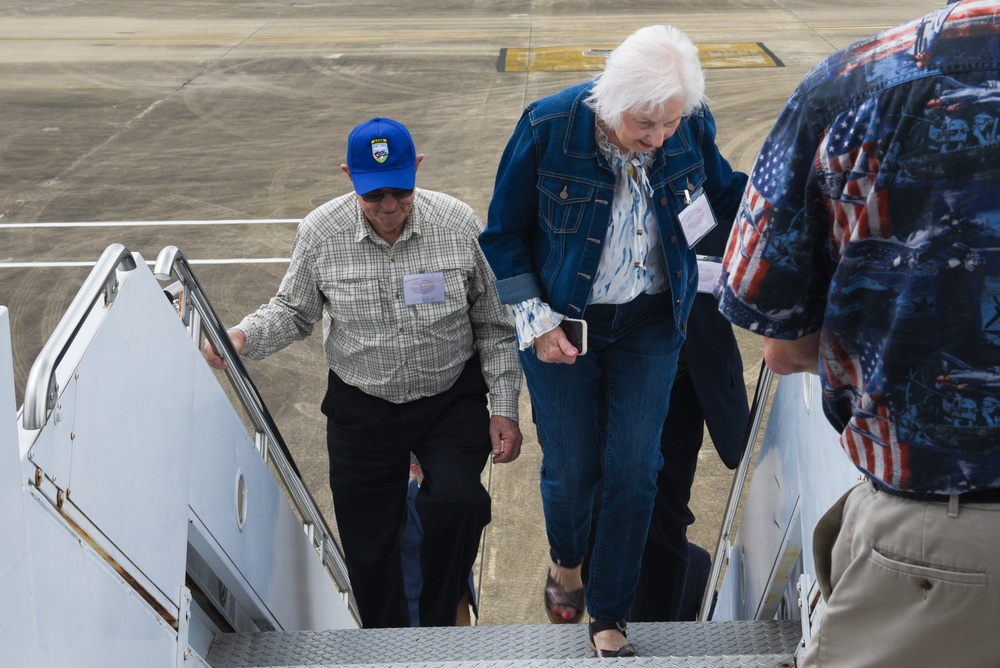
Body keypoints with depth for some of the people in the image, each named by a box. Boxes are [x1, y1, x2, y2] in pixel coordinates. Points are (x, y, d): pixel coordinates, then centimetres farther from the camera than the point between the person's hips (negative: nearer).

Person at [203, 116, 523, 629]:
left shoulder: (458, 224, -11)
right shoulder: (321, 232, -10)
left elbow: (494, 325, -3)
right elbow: (293, 311, 3)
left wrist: (503, 408, -5)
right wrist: (241, 337, -17)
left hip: (451, 399, -1)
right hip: (362, 408, 1)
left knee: (456, 502, -25)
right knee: (368, 548, 8)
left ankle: (438, 625, 3)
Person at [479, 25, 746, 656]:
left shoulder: (692, 126, -13)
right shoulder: (549, 126, -20)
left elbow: (724, 192, 8)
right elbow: (505, 235, -8)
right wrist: (535, 320, -12)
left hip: (650, 324, 2)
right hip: (562, 323, -2)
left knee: (634, 469, 1)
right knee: (571, 466, 6)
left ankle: (609, 618, 20)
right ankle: (566, 562, 42)